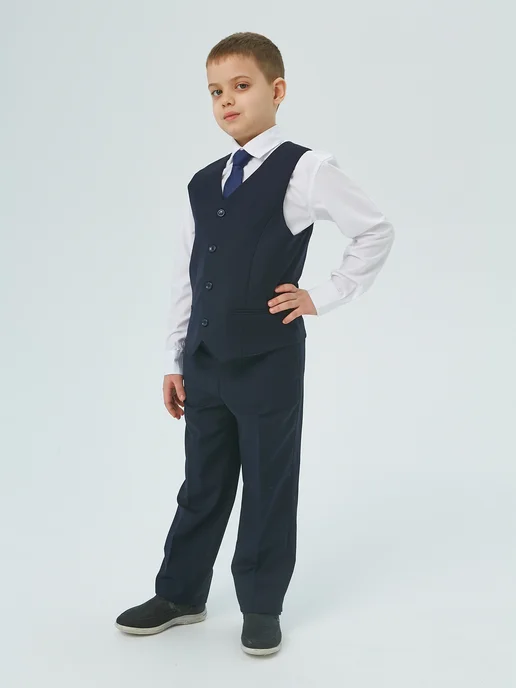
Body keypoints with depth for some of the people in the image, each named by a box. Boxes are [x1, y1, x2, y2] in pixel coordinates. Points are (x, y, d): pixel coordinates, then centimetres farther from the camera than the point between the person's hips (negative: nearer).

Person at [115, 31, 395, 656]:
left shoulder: (304, 170, -6)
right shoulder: (202, 185, 10)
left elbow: (376, 232, -2)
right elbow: (186, 278, 12)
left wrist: (324, 297, -4)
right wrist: (174, 362, 11)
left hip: (270, 359, -5)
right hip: (205, 360, 5)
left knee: (269, 486, 7)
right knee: (202, 482, 16)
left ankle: (261, 606, 23)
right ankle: (180, 595, 31)